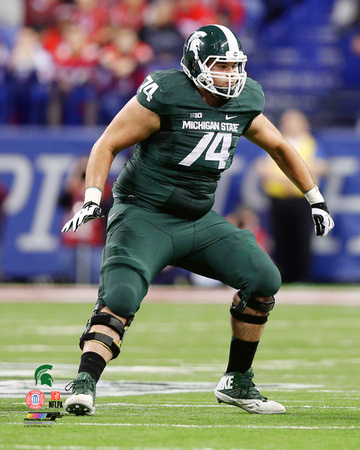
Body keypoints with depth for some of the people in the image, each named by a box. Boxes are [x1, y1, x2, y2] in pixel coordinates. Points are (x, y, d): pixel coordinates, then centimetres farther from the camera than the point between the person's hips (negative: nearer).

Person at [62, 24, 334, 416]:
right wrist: (92, 199, -23)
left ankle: (236, 383, 9)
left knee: (264, 280, -5)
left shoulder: (243, 104, 3)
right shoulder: (164, 96, -15)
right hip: (145, 217, -6)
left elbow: (279, 148, 22)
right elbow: (107, 145, -11)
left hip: (199, 221, 6)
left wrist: (315, 199, 25)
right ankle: (83, 384, -28)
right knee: (120, 298, -26)